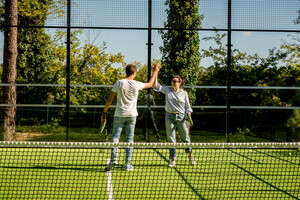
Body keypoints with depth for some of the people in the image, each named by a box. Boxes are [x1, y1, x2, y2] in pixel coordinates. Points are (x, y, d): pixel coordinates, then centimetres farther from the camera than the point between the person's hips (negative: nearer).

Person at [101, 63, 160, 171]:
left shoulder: (119, 83, -5)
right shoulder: (136, 84, -4)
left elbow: (109, 99, -3)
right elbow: (150, 84, 16)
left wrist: (104, 112, 6)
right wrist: (155, 72, 28)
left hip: (119, 115, 0)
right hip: (132, 115, 1)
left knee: (115, 136, 5)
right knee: (129, 138, 6)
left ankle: (114, 159, -11)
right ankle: (128, 164, 5)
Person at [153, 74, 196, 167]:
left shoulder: (184, 93, 6)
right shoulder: (167, 90, 7)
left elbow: (188, 107, 8)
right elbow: (156, 86, 1)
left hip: (181, 117, -1)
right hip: (169, 116, 1)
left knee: (185, 138, 3)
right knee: (171, 139, 0)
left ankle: (190, 156, 23)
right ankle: (173, 160, 8)